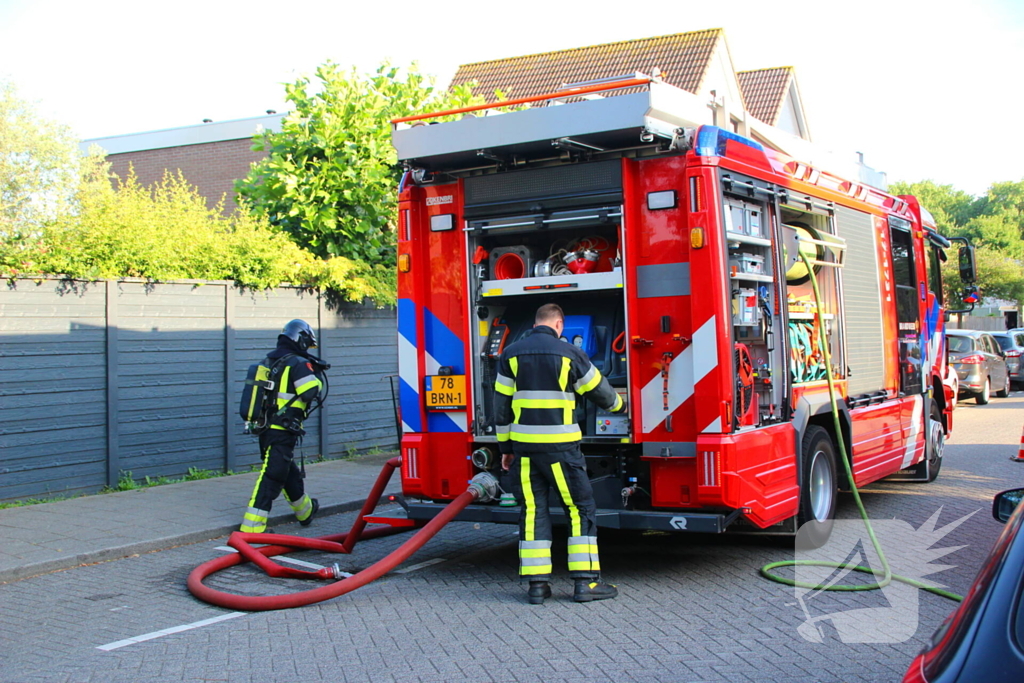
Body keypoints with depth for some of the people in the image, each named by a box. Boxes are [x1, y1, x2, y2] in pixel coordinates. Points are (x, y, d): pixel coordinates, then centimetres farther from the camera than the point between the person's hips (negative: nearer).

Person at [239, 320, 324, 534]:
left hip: (266, 427, 9)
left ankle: (306, 511, 42)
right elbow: (310, 392, -20)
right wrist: (316, 378, 2)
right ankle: (252, 527, -12)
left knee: (289, 472, 23)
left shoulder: (270, 361, 13)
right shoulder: (298, 363, -10)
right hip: (282, 432, -9)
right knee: (271, 476, -9)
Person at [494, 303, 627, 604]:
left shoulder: (511, 355, 6)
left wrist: (506, 447, 16)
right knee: (580, 509, 6)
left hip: (524, 445, 3)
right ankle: (585, 581, 5)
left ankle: (537, 584, 7)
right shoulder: (569, 353, -1)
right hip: (560, 445, -3)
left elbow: (502, 405, 8)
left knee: (532, 511, 7)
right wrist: (619, 405, 32)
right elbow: (599, 390, 11)